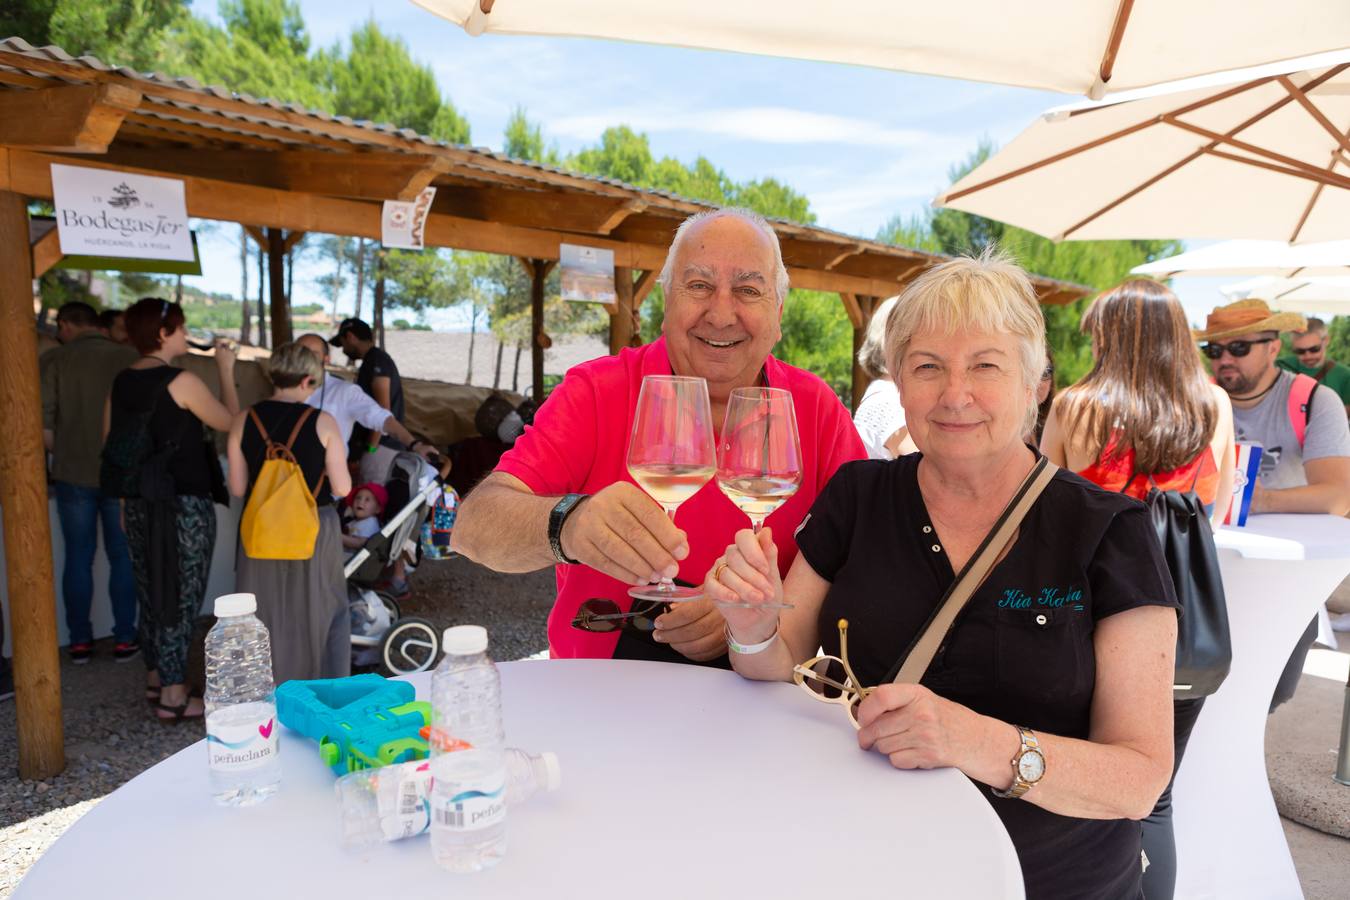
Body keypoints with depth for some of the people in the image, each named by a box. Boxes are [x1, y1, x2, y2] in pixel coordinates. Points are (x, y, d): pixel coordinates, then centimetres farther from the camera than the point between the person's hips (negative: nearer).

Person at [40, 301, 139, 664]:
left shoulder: (54, 359, -3)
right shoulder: (130, 358, -3)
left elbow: (43, 422, -6)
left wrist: (60, 453, 11)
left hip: (72, 474, 0)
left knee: (78, 557, 11)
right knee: (122, 556, 9)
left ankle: (80, 641, 18)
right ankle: (124, 639, 13)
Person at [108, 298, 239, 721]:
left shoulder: (121, 382, 6)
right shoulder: (181, 381, -15)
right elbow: (229, 422, -5)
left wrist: (128, 497, 21)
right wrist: (226, 371, 4)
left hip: (139, 504, 7)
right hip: (184, 506, -7)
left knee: (152, 592, 18)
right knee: (180, 597, 1)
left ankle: (156, 677, 32)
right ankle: (173, 696, 8)